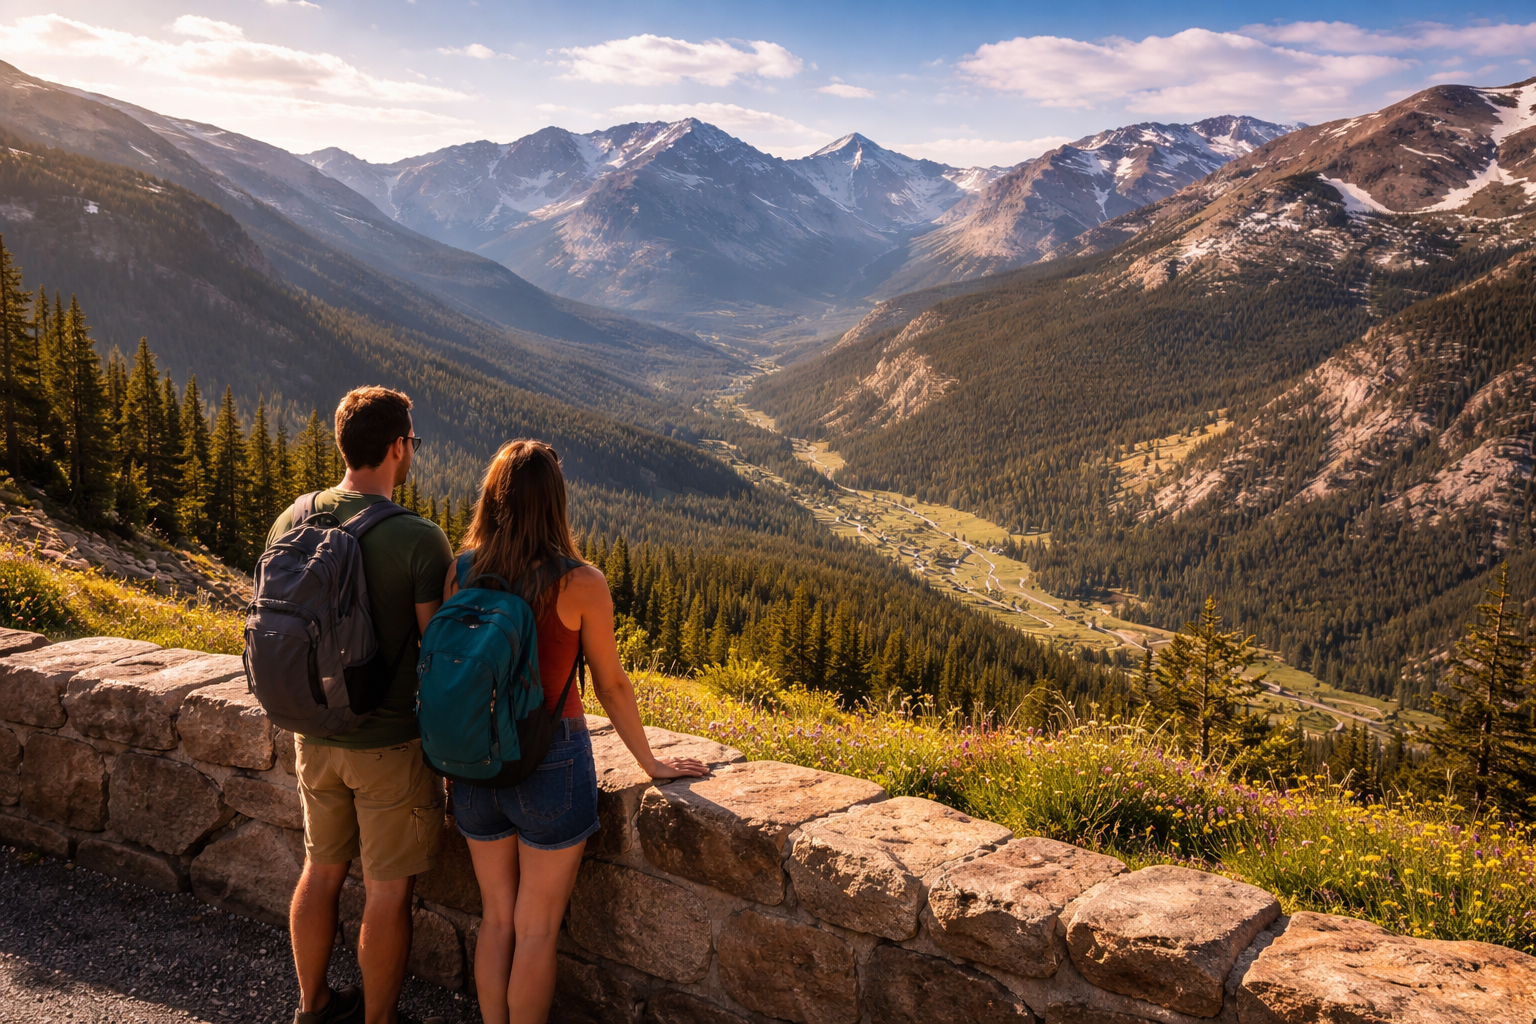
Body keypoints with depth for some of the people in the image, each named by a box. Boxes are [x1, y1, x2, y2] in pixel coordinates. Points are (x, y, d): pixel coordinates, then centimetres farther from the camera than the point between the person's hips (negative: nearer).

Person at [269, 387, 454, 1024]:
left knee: (322, 869, 22)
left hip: (315, 736, 6)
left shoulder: (289, 524, -2)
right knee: (388, 892, 9)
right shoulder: (418, 540, -21)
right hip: (392, 744, -6)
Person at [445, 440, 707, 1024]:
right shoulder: (580, 584, -16)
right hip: (552, 766, -4)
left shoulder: (461, 572, -5)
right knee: (536, 931, 11)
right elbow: (612, 688, -7)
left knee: (497, 920, 20)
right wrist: (650, 763, 7)